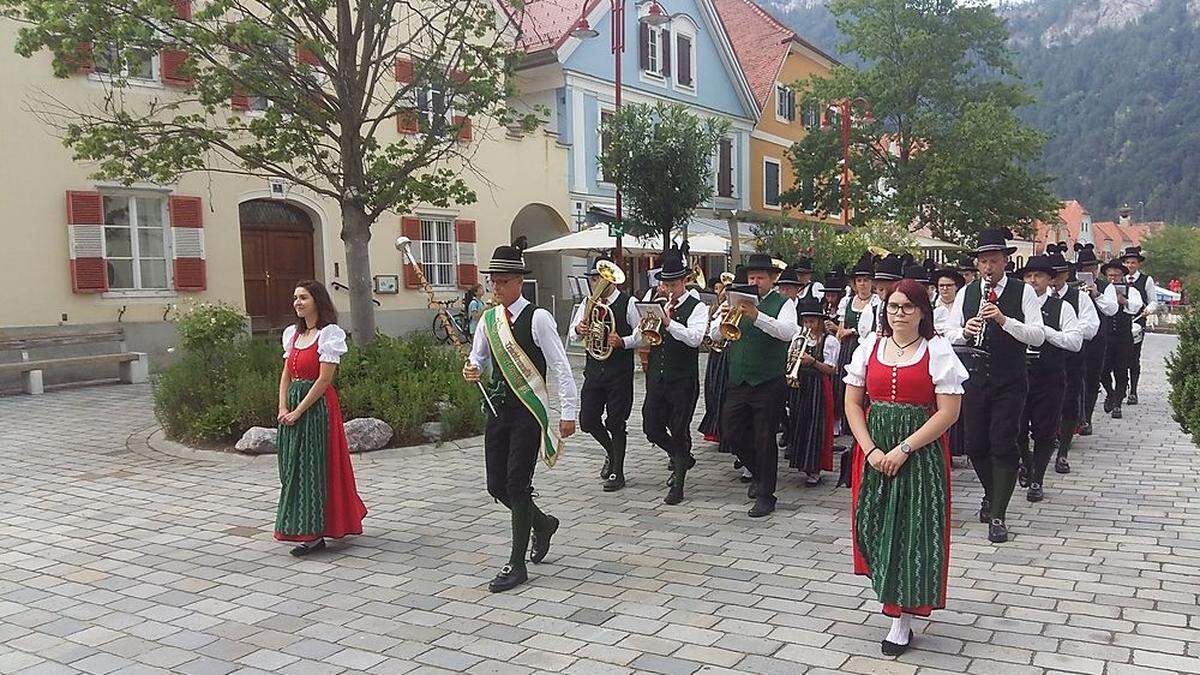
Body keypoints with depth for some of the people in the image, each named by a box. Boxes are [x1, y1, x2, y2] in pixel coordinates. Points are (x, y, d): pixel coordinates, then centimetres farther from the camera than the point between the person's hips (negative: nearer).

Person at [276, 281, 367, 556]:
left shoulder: (329, 334, -10)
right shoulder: (293, 334, 12)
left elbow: (324, 380, -15)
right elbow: (286, 375, 11)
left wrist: (298, 411, -16)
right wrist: (283, 407, -3)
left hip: (318, 407, -8)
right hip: (293, 406, 8)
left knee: (313, 466, -4)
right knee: (293, 466, 12)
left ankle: (314, 533, 2)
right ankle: (306, 529, 24)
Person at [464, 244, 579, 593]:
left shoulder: (537, 318, -10)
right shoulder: (488, 320, 9)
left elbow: (560, 366, -10)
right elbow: (478, 359, 20)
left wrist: (568, 412, -13)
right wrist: (471, 371, -5)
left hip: (529, 410, -6)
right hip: (497, 408, 6)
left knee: (517, 484, -6)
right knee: (496, 485, 8)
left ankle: (517, 565, 7)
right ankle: (542, 523, 36)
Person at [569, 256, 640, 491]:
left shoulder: (627, 303, -7)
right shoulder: (588, 303, 7)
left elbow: (641, 335, -7)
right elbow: (573, 334, 12)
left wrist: (623, 342, -24)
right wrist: (578, 329, -11)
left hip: (620, 372, -5)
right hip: (594, 369, 5)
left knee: (616, 423, 2)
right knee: (587, 419, 5)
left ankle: (617, 472, 17)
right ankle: (611, 453, 34)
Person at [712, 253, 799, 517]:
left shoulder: (783, 304, -1)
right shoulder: (738, 301, 11)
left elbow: (789, 332, -21)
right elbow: (715, 335, 5)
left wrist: (757, 316, -33)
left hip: (769, 384, -5)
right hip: (737, 381, 5)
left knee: (764, 439, 1)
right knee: (732, 433, 8)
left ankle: (765, 495, 14)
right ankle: (759, 474, 34)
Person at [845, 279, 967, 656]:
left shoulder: (938, 350, -4)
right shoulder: (870, 346, 6)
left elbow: (948, 412, -9)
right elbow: (852, 403, 5)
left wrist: (904, 449, -15)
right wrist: (871, 450, -7)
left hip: (920, 453, -3)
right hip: (874, 451, 3)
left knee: (912, 530, 1)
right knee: (875, 525, 5)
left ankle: (902, 618, 11)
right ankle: (889, 589, 29)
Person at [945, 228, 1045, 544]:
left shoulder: (1023, 292, -2)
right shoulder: (966, 293, 6)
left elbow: (1038, 336, -10)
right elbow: (949, 335, 5)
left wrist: (1004, 320, -25)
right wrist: (965, 331, -17)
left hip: (1010, 382, -3)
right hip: (974, 379, 3)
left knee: (1003, 446, -5)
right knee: (975, 445, 9)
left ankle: (997, 516, 4)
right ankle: (992, 494, 36)